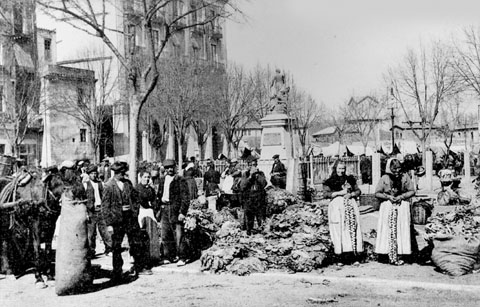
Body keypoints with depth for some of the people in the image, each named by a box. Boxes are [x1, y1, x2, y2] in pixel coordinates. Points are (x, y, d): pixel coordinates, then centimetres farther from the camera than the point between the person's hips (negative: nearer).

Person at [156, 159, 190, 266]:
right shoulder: (162, 180, 14)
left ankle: (182, 258, 2)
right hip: (164, 209, 6)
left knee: (178, 235, -6)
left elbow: (185, 198, -9)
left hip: (175, 210, -6)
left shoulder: (180, 180, -5)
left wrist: (182, 212, -16)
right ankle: (169, 257, 19)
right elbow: (159, 195, 20)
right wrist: (158, 210, 13)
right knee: (165, 235, 9)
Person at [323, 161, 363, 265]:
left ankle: (353, 256, -2)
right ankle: (341, 257, -6)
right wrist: (339, 192, -10)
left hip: (350, 206, 2)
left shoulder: (350, 179, 15)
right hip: (337, 207, -2)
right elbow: (326, 193, -5)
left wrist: (351, 194, -5)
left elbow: (358, 191, 15)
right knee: (339, 230, -7)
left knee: (352, 229, -4)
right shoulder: (330, 181, 6)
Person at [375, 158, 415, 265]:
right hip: (388, 207, -1)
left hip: (402, 206, 1)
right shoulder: (384, 178, 0)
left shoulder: (405, 177, 2)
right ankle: (392, 256, -3)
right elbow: (377, 193, 0)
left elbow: (412, 191, 3)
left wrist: (401, 196, -11)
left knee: (401, 230, -2)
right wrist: (388, 197, -13)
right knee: (389, 231, -6)